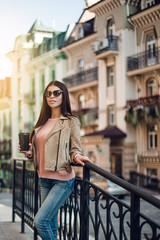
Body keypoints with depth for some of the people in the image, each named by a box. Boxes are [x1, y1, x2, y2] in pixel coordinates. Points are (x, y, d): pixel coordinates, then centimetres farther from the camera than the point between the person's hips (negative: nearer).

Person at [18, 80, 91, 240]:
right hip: (44, 179, 6)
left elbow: (74, 150, -3)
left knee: (40, 221, -14)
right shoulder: (43, 122, 13)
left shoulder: (71, 122, -4)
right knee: (51, 226, 11)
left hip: (62, 180, -6)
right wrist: (29, 152, 2)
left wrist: (77, 157, -26)